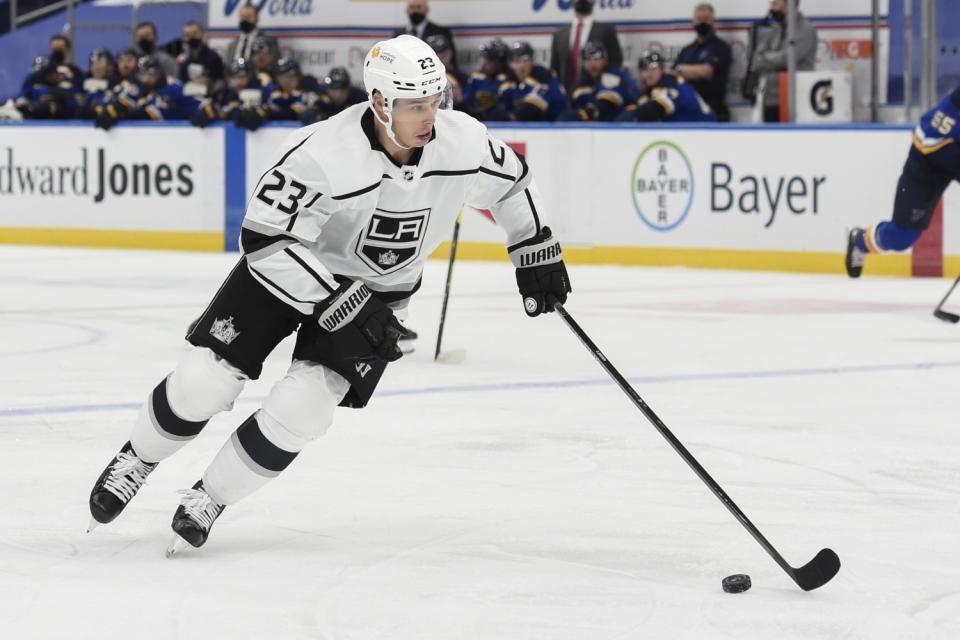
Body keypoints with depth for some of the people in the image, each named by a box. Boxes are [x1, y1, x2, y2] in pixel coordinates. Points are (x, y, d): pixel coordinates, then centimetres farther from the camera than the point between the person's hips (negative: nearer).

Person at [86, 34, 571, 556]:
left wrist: (537, 252, 5)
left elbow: (511, 182, 2)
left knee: (302, 406, -15)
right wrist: (341, 306, -35)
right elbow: (266, 241, -32)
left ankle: (209, 498, 5)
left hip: (379, 290, 3)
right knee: (206, 376, -8)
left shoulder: (463, 142, -21)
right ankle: (138, 458, 22)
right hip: (291, 267, -2)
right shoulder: (321, 154, -34)